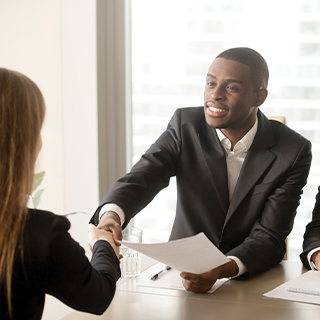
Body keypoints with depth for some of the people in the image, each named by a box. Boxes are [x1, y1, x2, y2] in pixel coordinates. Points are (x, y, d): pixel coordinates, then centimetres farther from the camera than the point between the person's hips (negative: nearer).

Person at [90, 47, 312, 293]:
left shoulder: (294, 152, -12)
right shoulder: (185, 125, -6)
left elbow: (270, 238, -17)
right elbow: (141, 177, -19)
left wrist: (221, 270, -37)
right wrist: (110, 215, -43)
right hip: (183, 269, 0)